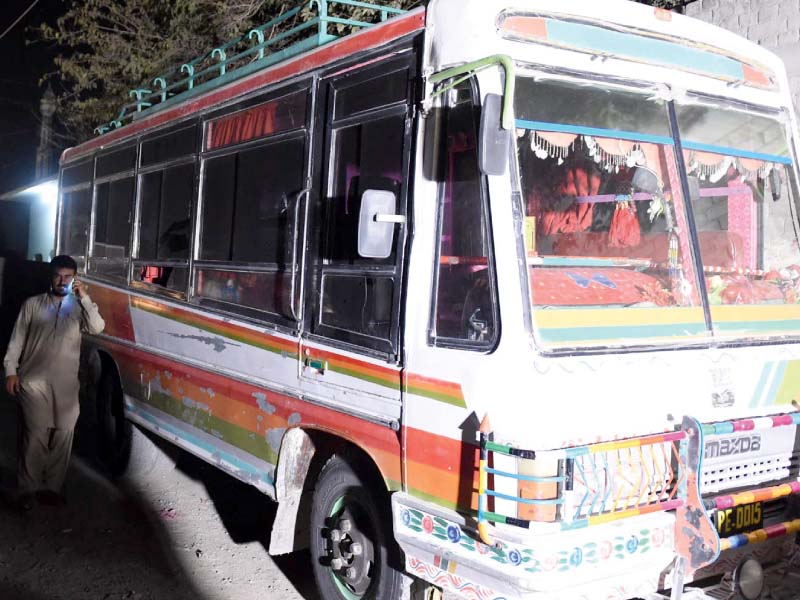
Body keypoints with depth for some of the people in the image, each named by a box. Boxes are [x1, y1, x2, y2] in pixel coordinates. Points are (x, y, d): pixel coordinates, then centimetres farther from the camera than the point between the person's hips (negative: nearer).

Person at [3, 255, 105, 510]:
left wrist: (85, 298, -14)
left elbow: (97, 327, -10)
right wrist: (11, 371, -1)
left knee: (63, 436, 4)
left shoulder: (78, 307, 9)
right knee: (34, 435, -6)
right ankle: (28, 489, 3)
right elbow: (17, 340, 7)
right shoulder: (33, 304, 7)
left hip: (66, 385, 2)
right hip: (34, 381, -2)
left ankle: (52, 487, 15)